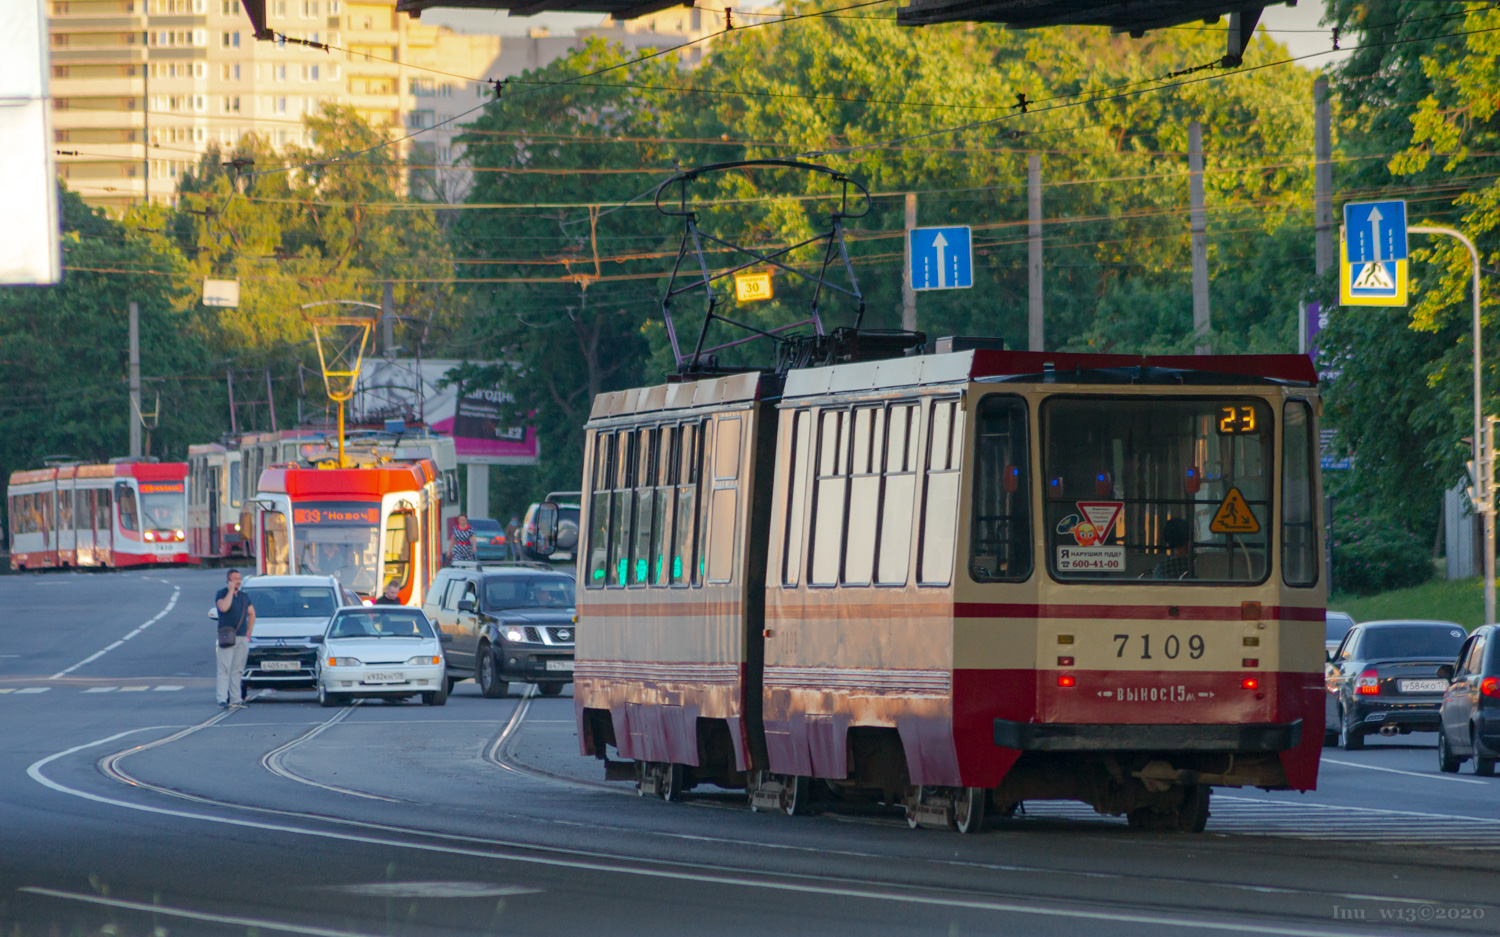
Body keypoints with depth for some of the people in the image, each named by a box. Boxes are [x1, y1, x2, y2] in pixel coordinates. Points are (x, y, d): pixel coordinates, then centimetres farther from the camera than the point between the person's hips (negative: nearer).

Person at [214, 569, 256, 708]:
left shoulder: (244, 597, 16)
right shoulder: (222, 594, -1)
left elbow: (251, 613, 25)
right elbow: (223, 607, -21)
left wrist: (249, 632, 15)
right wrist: (230, 591, -14)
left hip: (242, 638, 6)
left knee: (237, 670, 7)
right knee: (224, 669, -9)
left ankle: (235, 699, 11)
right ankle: (222, 700, -13)